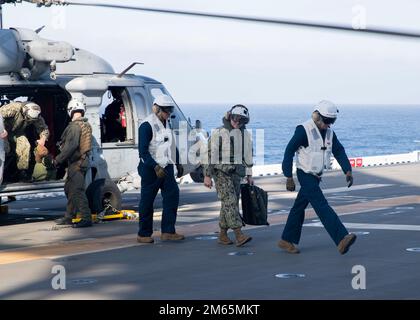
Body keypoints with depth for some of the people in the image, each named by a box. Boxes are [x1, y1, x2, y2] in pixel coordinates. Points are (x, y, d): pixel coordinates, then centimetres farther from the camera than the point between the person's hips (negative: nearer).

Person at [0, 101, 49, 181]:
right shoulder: (14, 108, -36)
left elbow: (44, 128, -7)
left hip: (17, 132, 4)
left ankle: (23, 171, -8)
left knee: (25, 146, -18)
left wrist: (43, 139, -27)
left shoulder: (36, 117, -18)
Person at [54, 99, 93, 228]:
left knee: (78, 191, -10)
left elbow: (71, 146, -23)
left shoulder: (75, 126, -16)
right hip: (82, 161, 10)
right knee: (69, 189, 19)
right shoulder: (86, 125, 13)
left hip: (76, 163, -10)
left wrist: (58, 159, -15)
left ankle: (86, 219, -12)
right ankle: (68, 217, 27)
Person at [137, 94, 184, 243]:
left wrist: (178, 164, 20)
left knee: (172, 195, -1)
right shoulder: (147, 126, -14)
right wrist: (156, 167, -25)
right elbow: (143, 151, -18)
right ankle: (143, 234, 9)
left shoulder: (166, 124, 13)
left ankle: (168, 231, 2)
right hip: (150, 168, -8)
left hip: (166, 167, 8)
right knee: (147, 201, 0)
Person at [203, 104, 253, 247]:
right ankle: (239, 235, -22)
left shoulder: (245, 134, 8)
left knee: (230, 204, 6)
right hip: (221, 172, -6)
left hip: (236, 173, 6)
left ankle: (222, 235, 16)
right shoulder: (218, 133, -9)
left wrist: (249, 175, 14)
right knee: (230, 202, -14)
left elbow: (248, 154, 15)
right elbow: (210, 154, -8)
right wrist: (207, 176, -11)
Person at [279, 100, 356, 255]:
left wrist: (347, 170, -7)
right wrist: (289, 177, -16)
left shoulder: (329, 133, 7)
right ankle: (342, 239, -27)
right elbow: (289, 152, -14)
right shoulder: (304, 130, -15)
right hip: (305, 174, -8)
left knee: (299, 207, 14)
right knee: (322, 207, -16)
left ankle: (286, 240, 23)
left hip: (316, 176, 8)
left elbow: (339, 152, 8)